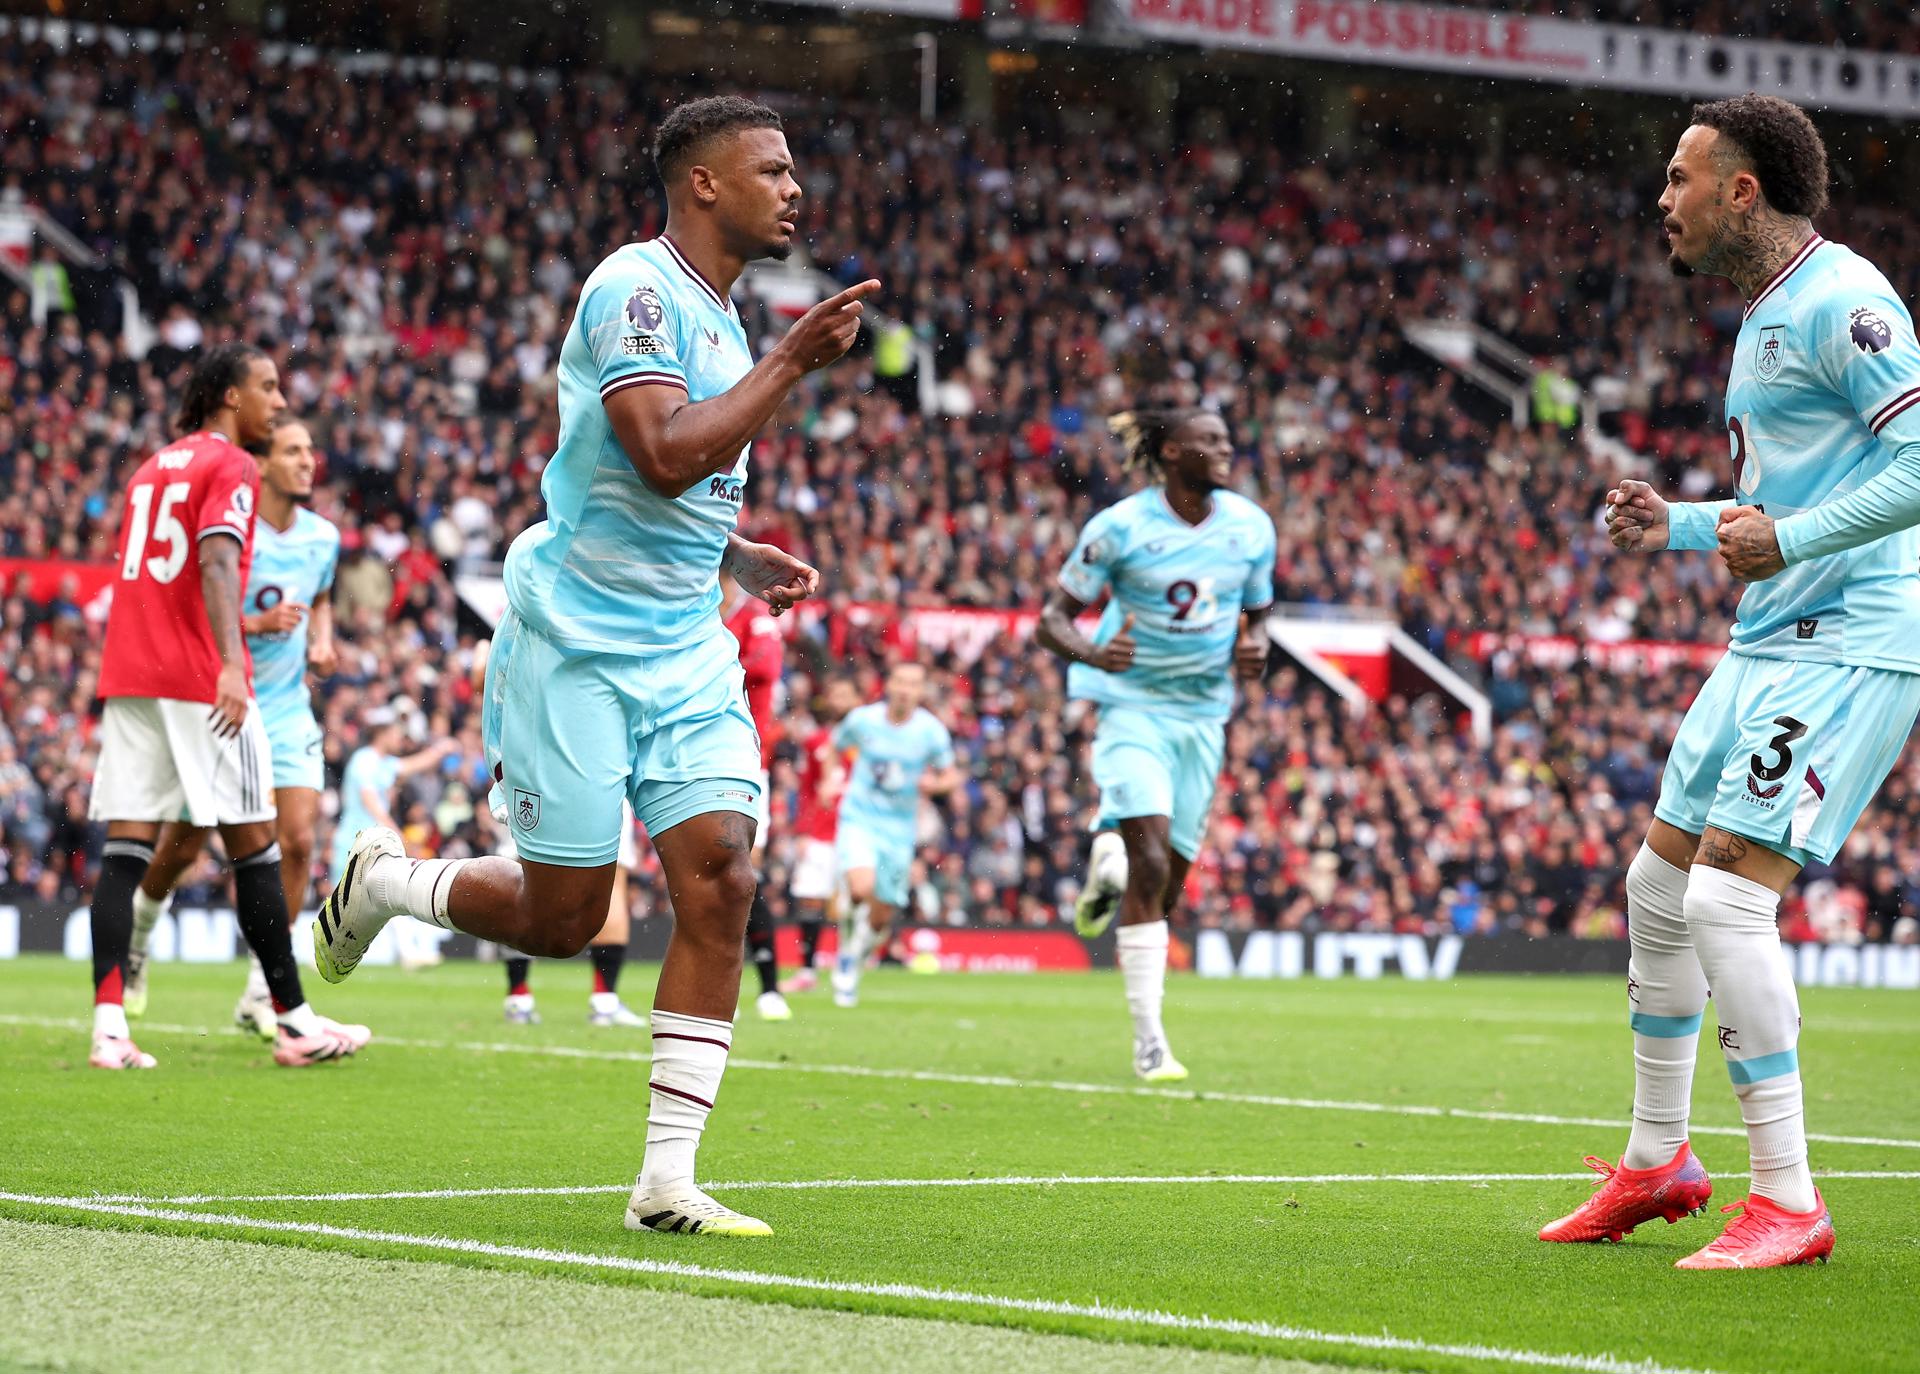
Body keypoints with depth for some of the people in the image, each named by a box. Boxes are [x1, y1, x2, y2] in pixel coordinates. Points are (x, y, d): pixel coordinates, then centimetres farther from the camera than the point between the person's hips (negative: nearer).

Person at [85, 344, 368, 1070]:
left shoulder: (153, 467, 21)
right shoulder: (231, 466, -4)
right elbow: (216, 565, -19)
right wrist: (231, 664, -31)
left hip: (128, 676, 7)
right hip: (199, 677, -7)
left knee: (126, 848, -1)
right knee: (253, 844, 1)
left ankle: (109, 1027, -10)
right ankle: (294, 1022, 6)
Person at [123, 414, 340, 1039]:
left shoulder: (323, 536, 5)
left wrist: (321, 641, 5)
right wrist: (257, 623, -25)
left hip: (287, 708, 4)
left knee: (297, 840, -12)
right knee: (183, 846, 5)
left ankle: (260, 995, -4)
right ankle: (136, 937, 37)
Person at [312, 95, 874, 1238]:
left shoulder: (717, 315, 15)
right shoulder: (636, 289, -13)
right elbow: (663, 456, -27)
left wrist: (740, 556, 13)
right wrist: (792, 363, -23)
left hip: (688, 652, 8)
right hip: (576, 644, -8)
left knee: (720, 883, -9)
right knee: (561, 919, -1)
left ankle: (668, 1181, -6)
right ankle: (381, 882, 29)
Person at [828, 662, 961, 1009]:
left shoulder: (931, 730, -6)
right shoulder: (863, 719, -6)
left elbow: (951, 775, 5)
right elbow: (835, 746, 15)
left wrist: (935, 784, -16)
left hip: (899, 827, 2)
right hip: (859, 817, -2)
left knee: (882, 916, 7)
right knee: (861, 887, -29)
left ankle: (852, 966, 36)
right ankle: (847, 950, -1)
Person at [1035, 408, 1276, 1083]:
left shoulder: (1251, 526, 1)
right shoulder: (1121, 526, -11)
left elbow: (1256, 613, 15)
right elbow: (1053, 615, -7)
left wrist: (1254, 648, -9)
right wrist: (1091, 653, -28)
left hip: (1204, 715, 5)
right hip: (1133, 705, -5)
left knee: (1169, 880, 6)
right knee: (1151, 865, -20)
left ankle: (1109, 853, 44)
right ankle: (1148, 1039, -16)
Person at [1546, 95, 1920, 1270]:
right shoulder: (1766, 314, 18)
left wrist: (1789, 539, -28)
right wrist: (1681, 526, 19)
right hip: (1770, 644, 10)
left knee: (1727, 894, -18)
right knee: (1659, 885, 14)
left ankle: (1790, 1202, -12)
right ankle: (1657, 1163, 29)